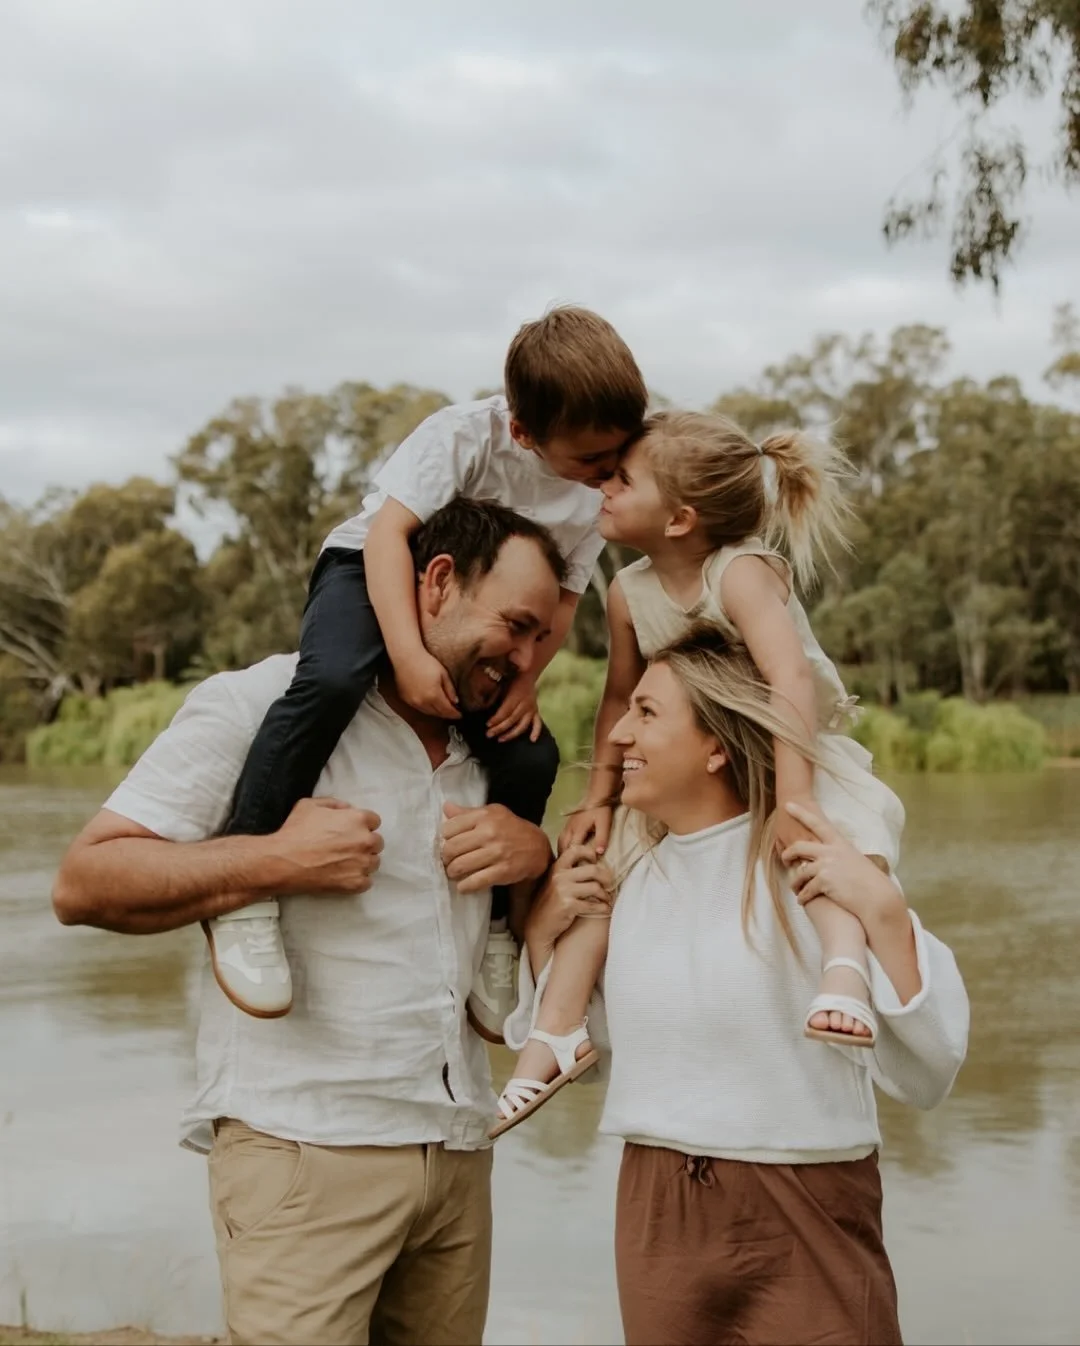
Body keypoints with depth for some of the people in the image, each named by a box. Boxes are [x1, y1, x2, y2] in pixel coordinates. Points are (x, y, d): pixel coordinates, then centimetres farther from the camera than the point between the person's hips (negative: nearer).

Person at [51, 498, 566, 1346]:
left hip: (459, 1151, 6)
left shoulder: (487, 752, 17)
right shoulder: (266, 704, -3)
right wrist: (276, 861, -17)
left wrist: (537, 852, 1)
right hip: (305, 1150, -6)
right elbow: (84, 883, -7)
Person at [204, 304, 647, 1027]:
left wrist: (525, 679, -18)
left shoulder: (598, 494, -9)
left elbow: (562, 596, -2)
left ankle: (494, 924, 10)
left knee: (532, 754, -13)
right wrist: (409, 653, -40)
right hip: (372, 571, -5)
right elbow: (389, 530, -31)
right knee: (333, 680, -37)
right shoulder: (463, 436, -26)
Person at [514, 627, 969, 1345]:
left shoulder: (812, 866, -12)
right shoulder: (626, 872, 5)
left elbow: (927, 1074, -17)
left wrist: (885, 912, -28)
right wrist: (543, 928, 2)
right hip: (657, 1222, 5)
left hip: (806, 1226, -5)